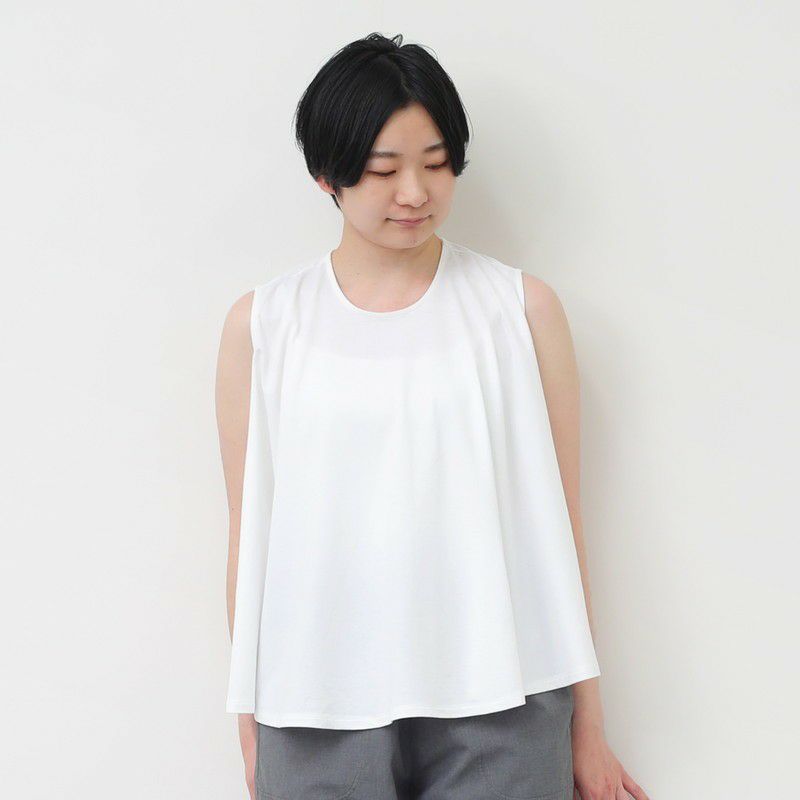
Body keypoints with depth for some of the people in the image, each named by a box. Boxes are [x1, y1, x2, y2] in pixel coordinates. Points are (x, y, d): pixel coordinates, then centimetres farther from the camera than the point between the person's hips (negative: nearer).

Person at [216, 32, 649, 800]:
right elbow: (249, 533, 5)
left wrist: (586, 725, 6)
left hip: (500, 714, 0)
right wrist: (251, 728, 7)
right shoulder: (263, 324, 1)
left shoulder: (521, 307, 0)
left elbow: (559, 524, 3)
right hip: (317, 717, 1)